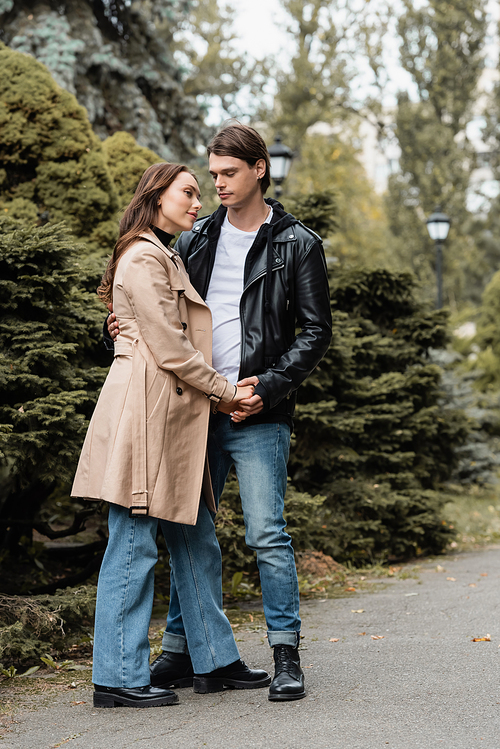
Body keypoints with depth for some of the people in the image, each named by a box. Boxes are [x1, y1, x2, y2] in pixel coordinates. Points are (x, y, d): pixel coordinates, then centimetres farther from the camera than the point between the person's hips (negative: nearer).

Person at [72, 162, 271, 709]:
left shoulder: (169, 259, 23)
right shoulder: (143, 260, -9)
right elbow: (169, 350, -15)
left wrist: (229, 391, 8)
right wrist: (225, 392, -4)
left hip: (174, 415, 10)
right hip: (143, 411, -10)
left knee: (196, 542, 12)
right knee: (134, 545, -6)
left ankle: (215, 661, 20)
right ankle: (117, 678, 0)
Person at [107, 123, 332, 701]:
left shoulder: (297, 245, 1)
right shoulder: (195, 241, 13)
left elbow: (316, 331, -2)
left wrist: (269, 386, -14)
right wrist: (122, 327, -1)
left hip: (259, 416, -5)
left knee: (266, 534, -6)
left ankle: (286, 654, 4)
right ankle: (179, 649, 19)